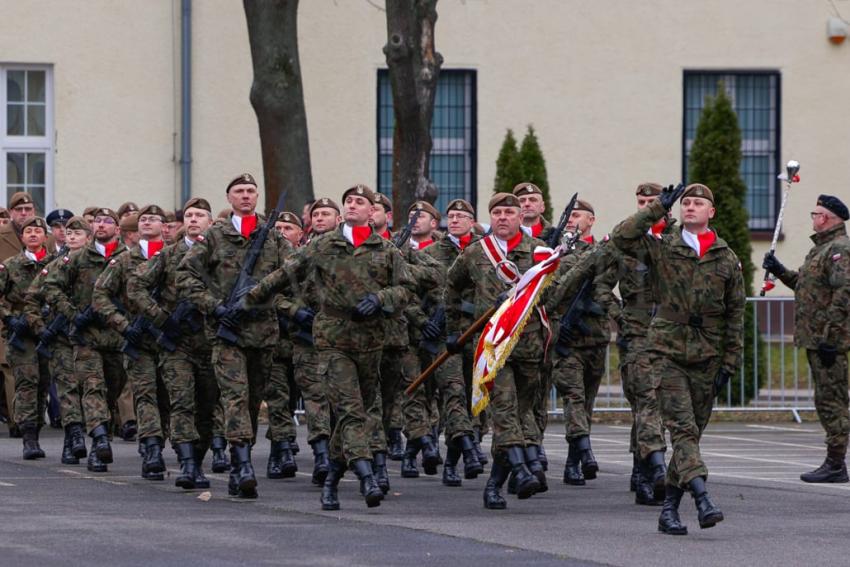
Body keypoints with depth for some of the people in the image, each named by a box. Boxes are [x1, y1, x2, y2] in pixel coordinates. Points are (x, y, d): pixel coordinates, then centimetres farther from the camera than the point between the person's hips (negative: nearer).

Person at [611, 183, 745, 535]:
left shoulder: (726, 259, 6)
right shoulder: (663, 249, 3)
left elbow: (735, 313, 9)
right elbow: (622, 238, -12)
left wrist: (730, 362, 4)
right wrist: (657, 209, -13)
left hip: (706, 357, 2)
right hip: (667, 351, -2)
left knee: (691, 432, 6)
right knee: (682, 428, -16)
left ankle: (669, 509, 13)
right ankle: (702, 499, -29)